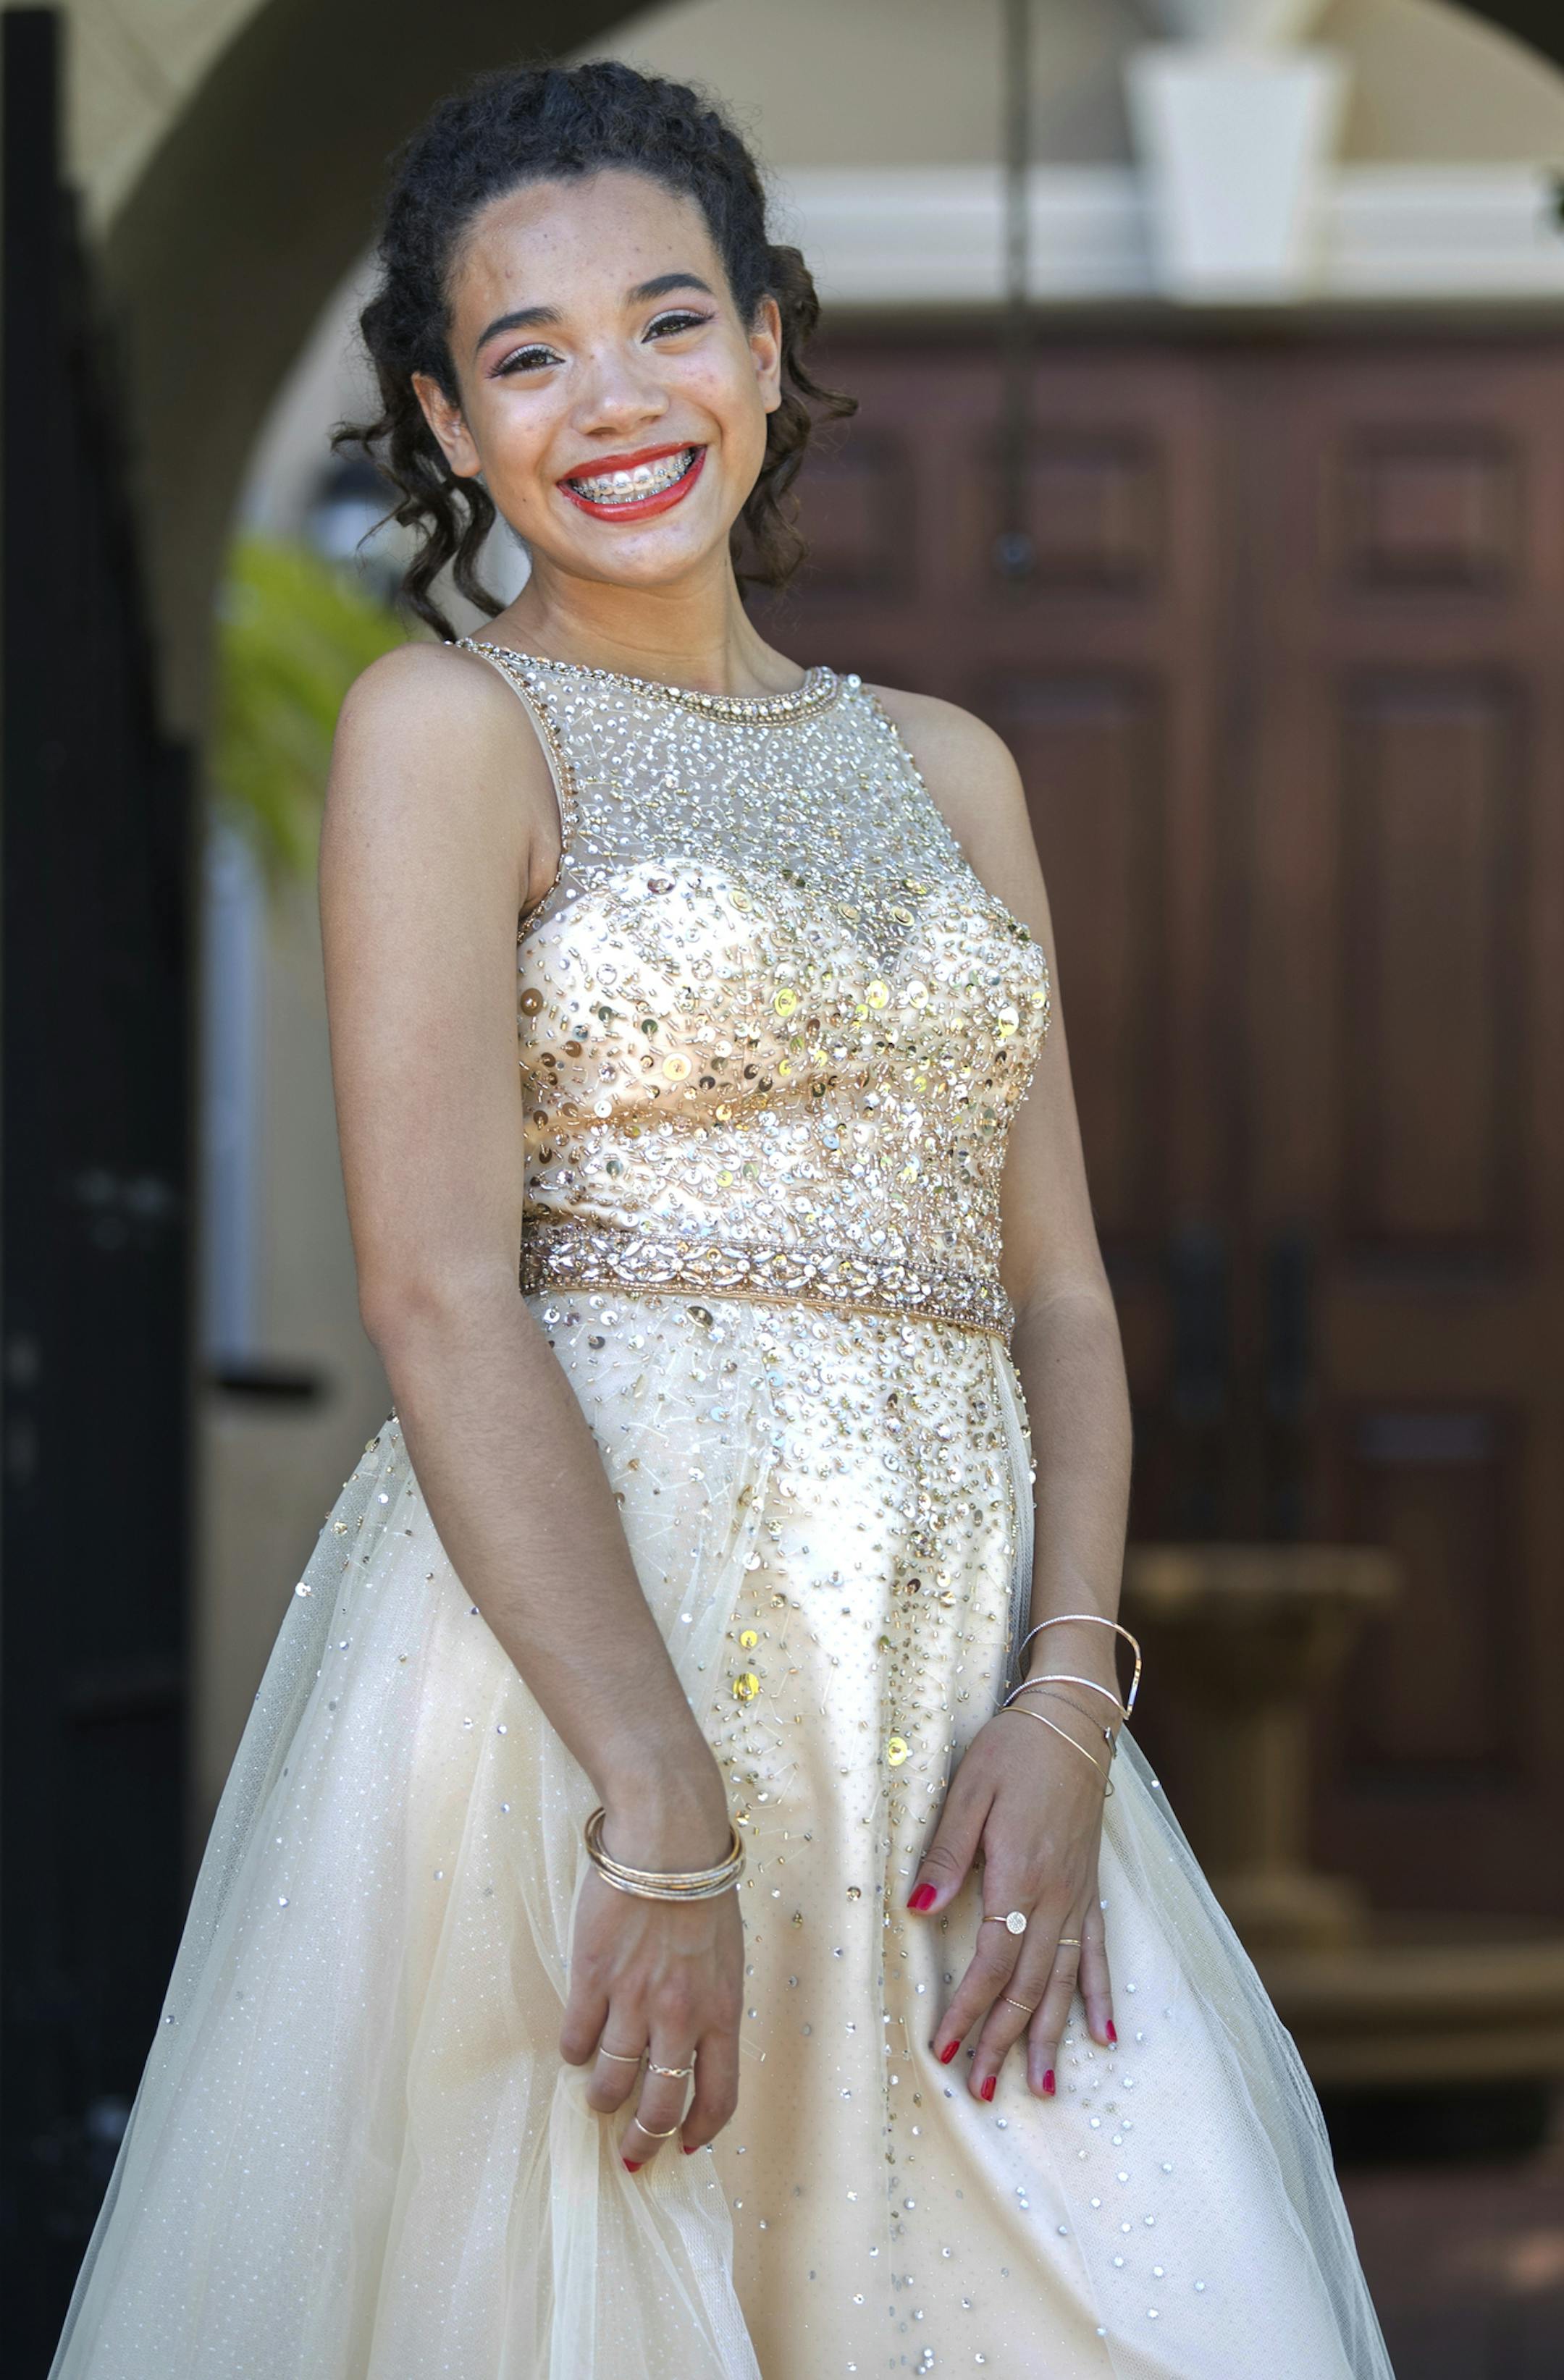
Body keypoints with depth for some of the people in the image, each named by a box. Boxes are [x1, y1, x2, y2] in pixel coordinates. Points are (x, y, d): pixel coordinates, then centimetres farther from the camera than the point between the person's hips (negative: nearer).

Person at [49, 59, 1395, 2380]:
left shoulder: (949, 767, 17)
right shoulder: (450, 725, 1)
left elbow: (1057, 1289, 12)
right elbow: (440, 1297, -9)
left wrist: (1068, 1705, -5)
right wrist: (665, 1813, -18)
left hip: (967, 1684, 5)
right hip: (576, 1641, -4)